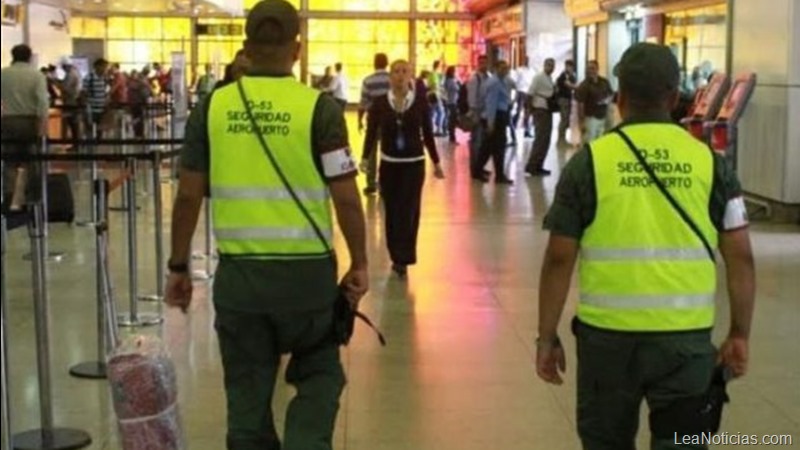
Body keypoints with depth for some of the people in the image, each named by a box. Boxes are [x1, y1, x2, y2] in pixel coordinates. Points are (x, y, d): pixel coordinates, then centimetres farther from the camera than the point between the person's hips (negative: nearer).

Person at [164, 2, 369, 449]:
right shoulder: (320, 107, -7)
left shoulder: (212, 107, 0)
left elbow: (189, 196, 2)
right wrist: (360, 265, 3)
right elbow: (346, 198, -8)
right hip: (307, 270, -2)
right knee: (319, 374, 19)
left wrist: (179, 267, 11)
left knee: (248, 391, 15)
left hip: (238, 272, 2)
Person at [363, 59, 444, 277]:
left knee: (409, 211, -7)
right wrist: (365, 158, -9)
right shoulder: (379, 103, -3)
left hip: (414, 163, -1)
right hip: (388, 163, 1)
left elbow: (428, 134, 3)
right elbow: (371, 133, 1)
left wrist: (436, 162, 5)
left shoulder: (420, 102, -4)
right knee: (392, 211, 7)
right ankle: (398, 257, 19)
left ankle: (403, 258, -5)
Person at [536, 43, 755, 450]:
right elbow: (740, 257, 1)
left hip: (608, 333, -1)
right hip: (686, 335, 1)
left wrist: (547, 337, 4)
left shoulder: (590, 161, -4)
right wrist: (739, 334, 11)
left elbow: (559, 259, -4)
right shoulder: (708, 161, 0)